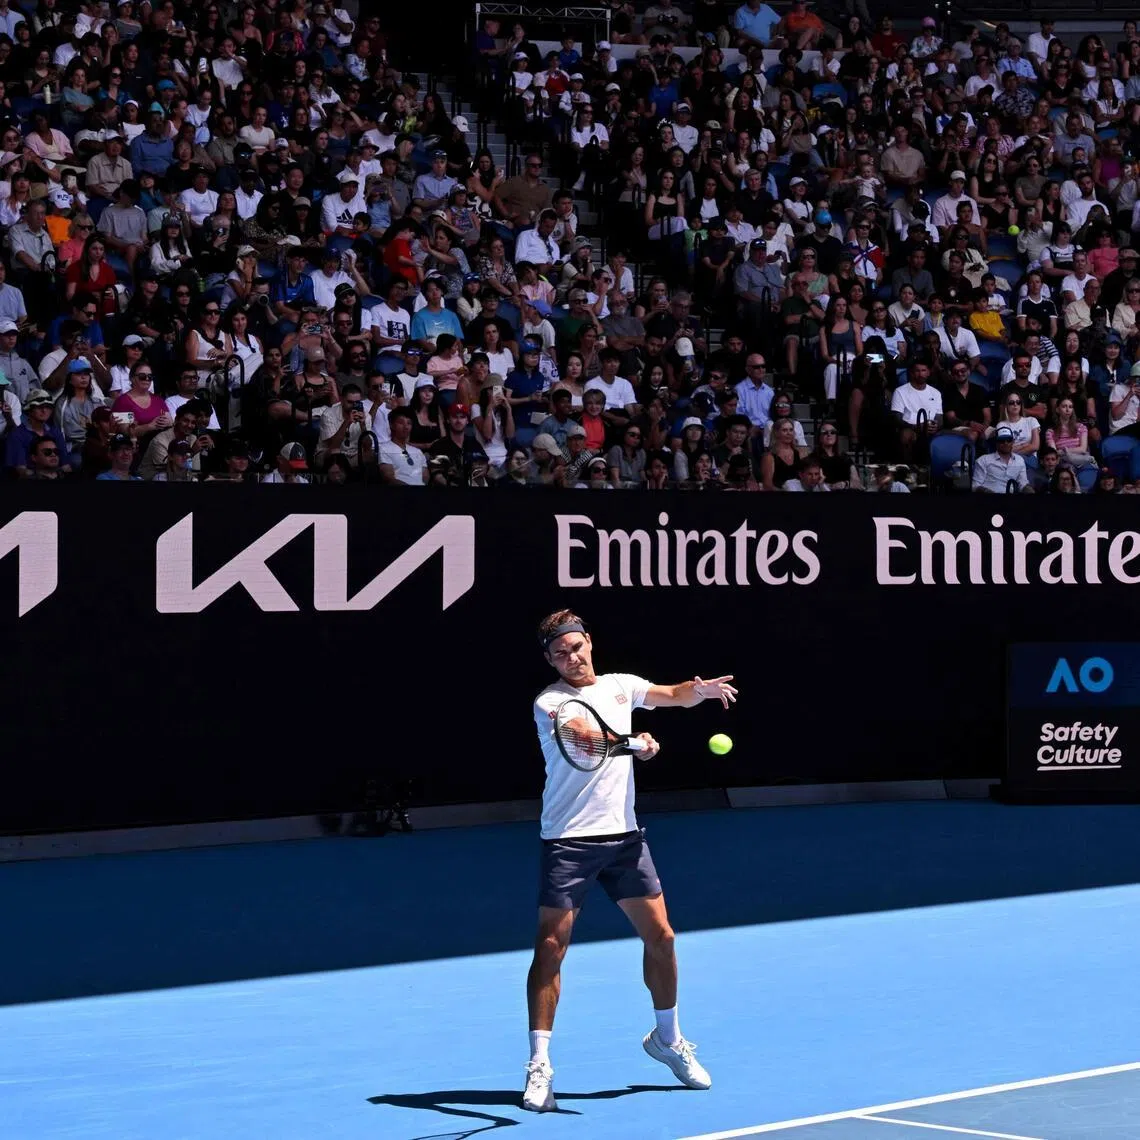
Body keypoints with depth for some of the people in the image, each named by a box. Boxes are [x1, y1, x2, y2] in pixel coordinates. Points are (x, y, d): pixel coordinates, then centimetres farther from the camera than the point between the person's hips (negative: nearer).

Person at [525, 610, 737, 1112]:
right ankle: (539, 1065, -3)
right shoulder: (549, 703, -8)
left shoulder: (620, 686, 9)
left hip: (624, 835, 5)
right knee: (550, 947, -9)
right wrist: (631, 742, -46)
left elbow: (675, 695, 20)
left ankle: (667, 1037, 29)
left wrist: (702, 688, -3)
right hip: (568, 840, -5)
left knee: (660, 936, 8)